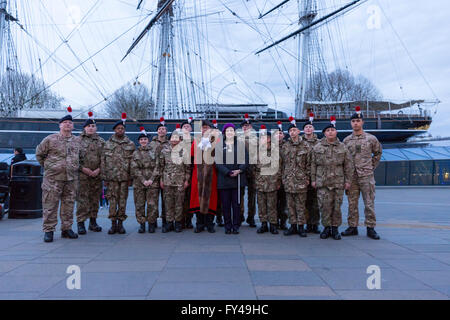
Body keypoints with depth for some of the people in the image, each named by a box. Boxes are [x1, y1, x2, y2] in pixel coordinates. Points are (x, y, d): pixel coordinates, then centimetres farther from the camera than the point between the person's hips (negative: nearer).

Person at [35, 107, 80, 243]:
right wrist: (47, 166, 7)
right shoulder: (50, 139, 0)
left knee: (69, 205, 8)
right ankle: (48, 230, 5)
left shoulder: (77, 141, 10)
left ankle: (67, 228, 18)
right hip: (53, 178, -3)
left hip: (72, 178, 3)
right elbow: (39, 154, 9)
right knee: (50, 205, -2)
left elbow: (79, 156, 24)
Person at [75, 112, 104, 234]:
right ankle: (81, 223, 0)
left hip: (97, 174, 3)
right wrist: (83, 168, -11)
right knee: (82, 198, -5)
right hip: (82, 174, -3)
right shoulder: (78, 140, 4)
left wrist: (99, 169, -6)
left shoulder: (101, 141, 12)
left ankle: (93, 222, 18)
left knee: (94, 198, 8)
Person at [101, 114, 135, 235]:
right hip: (112, 177, 0)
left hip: (125, 177, 0)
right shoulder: (108, 144, 8)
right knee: (112, 199, 0)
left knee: (123, 199, 3)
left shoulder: (130, 144, 7)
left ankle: (120, 223, 12)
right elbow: (103, 161, 6)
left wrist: (131, 178, -1)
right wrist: (104, 177, 0)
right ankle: (113, 223, 8)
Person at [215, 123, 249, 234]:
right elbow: (218, 162, 0)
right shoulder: (219, 145, 8)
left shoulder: (241, 144, 9)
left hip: (238, 178, 0)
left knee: (236, 203, 0)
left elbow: (246, 160, 4)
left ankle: (236, 226, 9)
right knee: (225, 204, 2)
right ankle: (227, 226, 10)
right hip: (224, 178, 0)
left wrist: (239, 170, -12)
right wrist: (228, 172, -12)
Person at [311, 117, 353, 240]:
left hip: (338, 182, 0)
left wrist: (348, 180, 2)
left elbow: (348, 165, 7)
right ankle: (326, 227, 12)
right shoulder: (317, 147, 6)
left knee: (337, 205, 3)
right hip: (322, 182, 0)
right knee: (324, 205, -2)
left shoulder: (343, 147, 6)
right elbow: (313, 164, 8)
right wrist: (313, 179, 3)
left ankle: (335, 228, 15)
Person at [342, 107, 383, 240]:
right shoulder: (346, 140, 7)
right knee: (352, 203, 6)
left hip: (367, 175, -2)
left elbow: (378, 152, 15)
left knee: (369, 203, -1)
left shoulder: (371, 138, 1)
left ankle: (371, 228, 7)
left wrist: (372, 166, 7)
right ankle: (352, 227, 15)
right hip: (351, 176, 2)